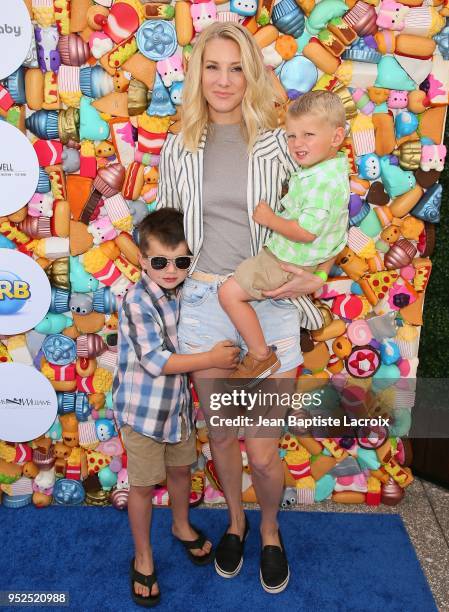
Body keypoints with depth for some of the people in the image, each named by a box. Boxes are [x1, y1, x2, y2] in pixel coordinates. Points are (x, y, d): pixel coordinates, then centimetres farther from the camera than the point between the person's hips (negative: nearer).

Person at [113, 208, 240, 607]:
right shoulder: (138, 302, -23)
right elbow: (156, 361, -26)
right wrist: (211, 359, -22)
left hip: (178, 402, 6)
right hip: (143, 410, -6)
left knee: (181, 469, 23)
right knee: (143, 484, 8)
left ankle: (182, 526, 50)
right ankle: (143, 558, 29)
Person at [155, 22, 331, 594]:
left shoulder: (279, 144, -1)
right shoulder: (177, 149, 5)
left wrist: (315, 277, -11)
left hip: (270, 305, -2)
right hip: (204, 304, 2)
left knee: (262, 452, 2)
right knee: (221, 435, 16)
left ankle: (270, 530, 35)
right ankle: (235, 520, 45)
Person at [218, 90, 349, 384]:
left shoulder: (321, 181, -30)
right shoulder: (334, 166, 4)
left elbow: (306, 231, -32)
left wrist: (269, 218, -20)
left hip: (291, 265, -11)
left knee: (229, 292, -13)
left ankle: (261, 357, 0)